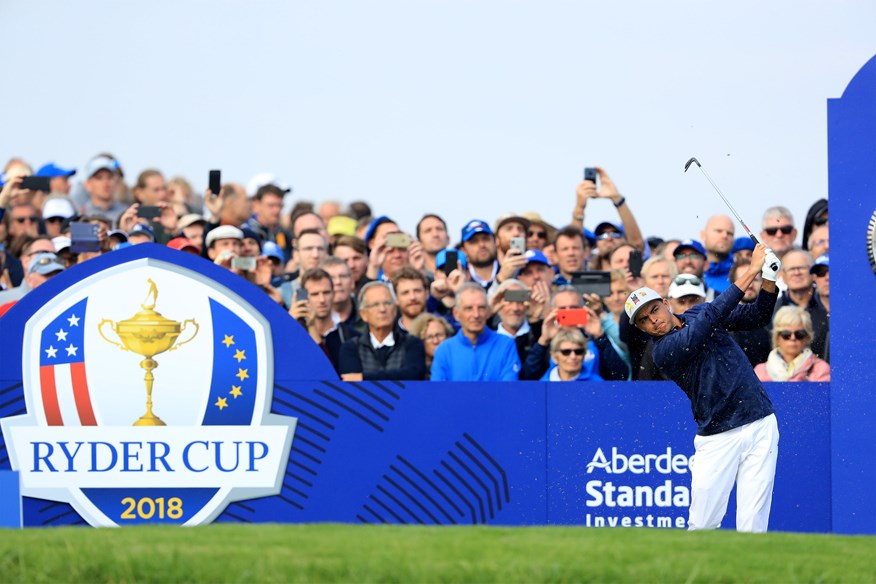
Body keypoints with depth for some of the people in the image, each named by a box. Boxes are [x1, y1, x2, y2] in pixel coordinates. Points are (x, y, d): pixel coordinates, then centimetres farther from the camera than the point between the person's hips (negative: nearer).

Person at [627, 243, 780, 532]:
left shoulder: (698, 312, 11)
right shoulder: (663, 351, -11)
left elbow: (757, 316, 9)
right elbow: (711, 316, -20)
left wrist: (769, 280, -12)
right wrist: (751, 271, -20)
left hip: (760, 426, 3)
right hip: (717, 439, -3)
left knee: (752, 528, -5)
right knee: (702, 525, -5)